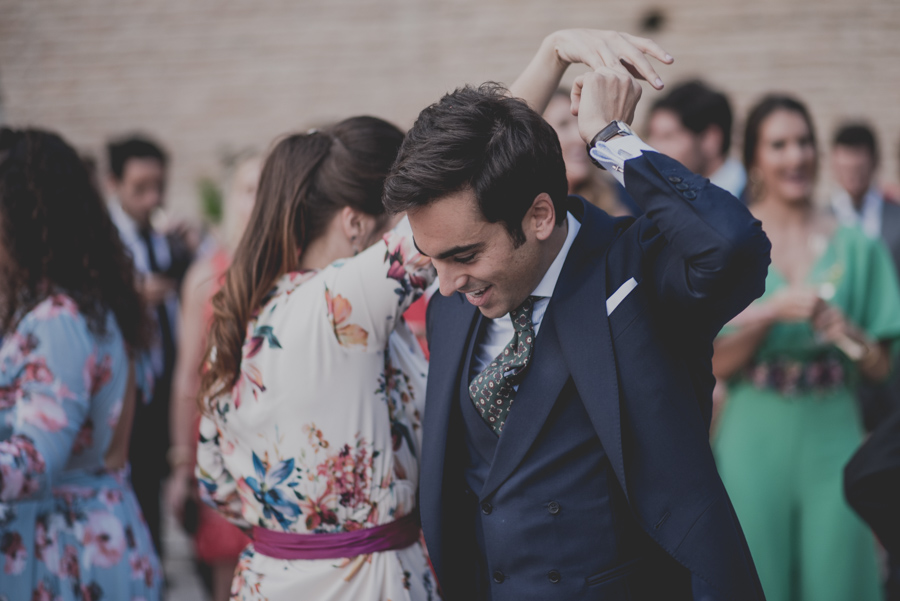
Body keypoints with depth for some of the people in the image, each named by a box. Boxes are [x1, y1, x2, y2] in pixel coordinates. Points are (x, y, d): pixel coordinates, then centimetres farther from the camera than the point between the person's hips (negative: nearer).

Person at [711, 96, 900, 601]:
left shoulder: (856, 246, 8)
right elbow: (716, 362, -4)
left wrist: (847, 332, -11)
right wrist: (771, 312, -16)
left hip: (833, 440, 1)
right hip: (754, 440, -1)